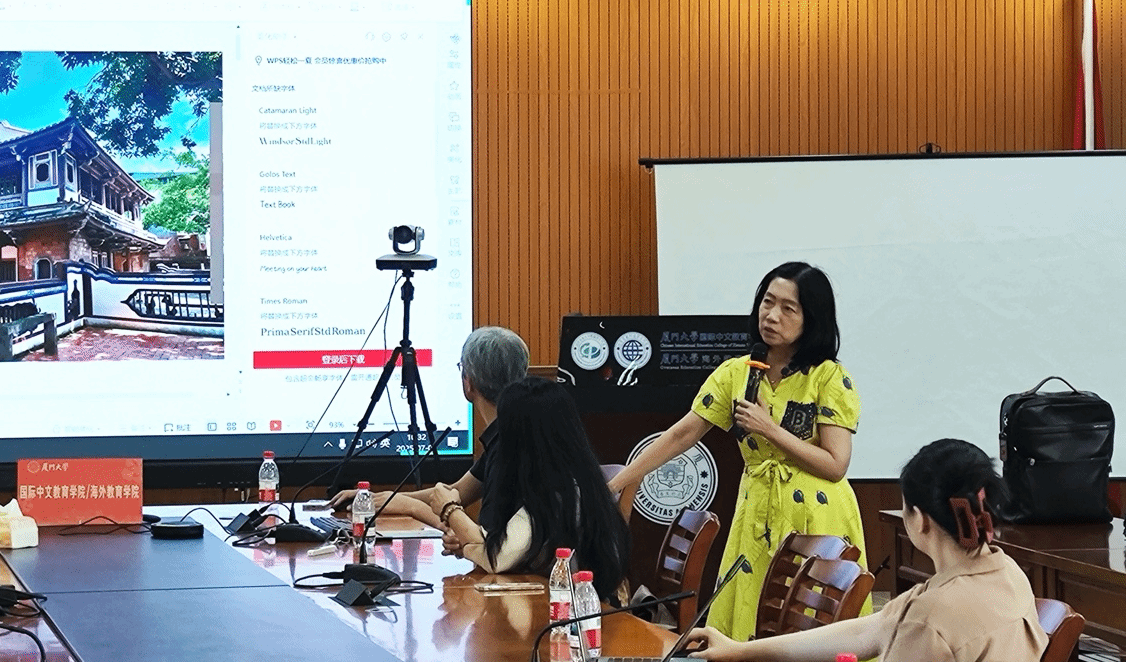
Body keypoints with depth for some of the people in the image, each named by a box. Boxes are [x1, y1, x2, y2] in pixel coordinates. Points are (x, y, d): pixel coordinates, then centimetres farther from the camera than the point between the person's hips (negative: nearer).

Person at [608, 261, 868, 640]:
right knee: (750, 629, 4)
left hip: (816, 522, -4)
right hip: (757, 517, 4)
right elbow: (681, 435, 3)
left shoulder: (830, 378, -7)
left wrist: (770, 429, -17)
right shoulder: (735, 374, 5)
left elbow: (835, 465, -11)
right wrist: (615, 484, -2)